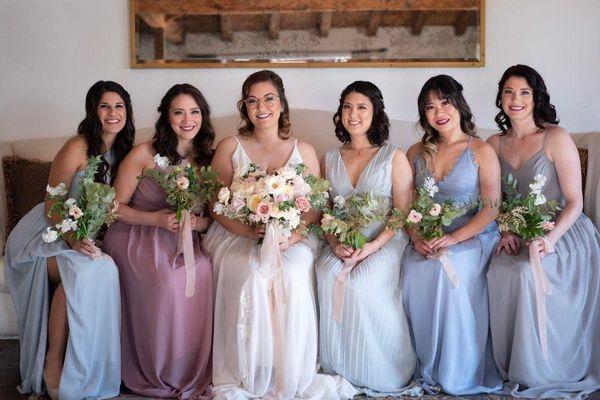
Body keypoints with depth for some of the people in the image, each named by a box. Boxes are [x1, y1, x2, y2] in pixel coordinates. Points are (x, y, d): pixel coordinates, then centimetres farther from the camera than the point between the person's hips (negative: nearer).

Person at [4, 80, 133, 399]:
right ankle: (53, 362, -19)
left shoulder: (123, 151, 6)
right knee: (85, 270, -35)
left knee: (105, 269, -28)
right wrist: (73, 240, -29)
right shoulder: (77, 148, -14)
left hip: (84, 235, 5)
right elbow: (53, 205, -14)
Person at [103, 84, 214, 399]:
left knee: (201, 271, -28)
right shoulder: (144, 153, -5)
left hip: (181, 241, 4)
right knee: (170, 281, -31)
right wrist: (156, 219, -17)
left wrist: (197, 222, -15)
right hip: (136, 239, -3)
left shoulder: (207, 160, 6)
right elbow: (116, 206, -2)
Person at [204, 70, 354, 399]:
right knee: (252, 273, -32)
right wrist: (252, 232, -17)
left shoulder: (304, 151, 11)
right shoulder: (229, 148, 7)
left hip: (293, 239, 1)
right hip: (238, 237, 0)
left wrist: (293, 235, -17)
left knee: (292, 272, -31)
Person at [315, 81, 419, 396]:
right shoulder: (330, 159, 16)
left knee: (364, 282, -32)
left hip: (384, 241, -3)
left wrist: (372, 246, -17)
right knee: (328, 279, -29)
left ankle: (381, 376, -11)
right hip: (341, 243, 3)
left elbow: (402, 213, -3)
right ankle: (340, 370, -12)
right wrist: (335, 243, -8)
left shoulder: (394, 157, 4)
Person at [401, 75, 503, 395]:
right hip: (426, 240, 4)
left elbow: (491, 209, -6)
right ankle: (426, 367, -12)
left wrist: (453, 238, -18)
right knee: (413, 273, -27)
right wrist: (416, 237, -9)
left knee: (446, 270, -33)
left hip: (472, 237, -3)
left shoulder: (482, 151, 1)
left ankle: (457, 374, -17)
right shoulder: (416, 153, 13)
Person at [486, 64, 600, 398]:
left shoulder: (557, 139, -7)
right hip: (518, 235, 4)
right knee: (499, 271, -26)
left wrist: (549, 239, -24)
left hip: (563, 233, -4)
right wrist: (507, 231, -8)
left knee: (527, 272, -32)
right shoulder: (495, 144, 8)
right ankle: (511, 369, -8)